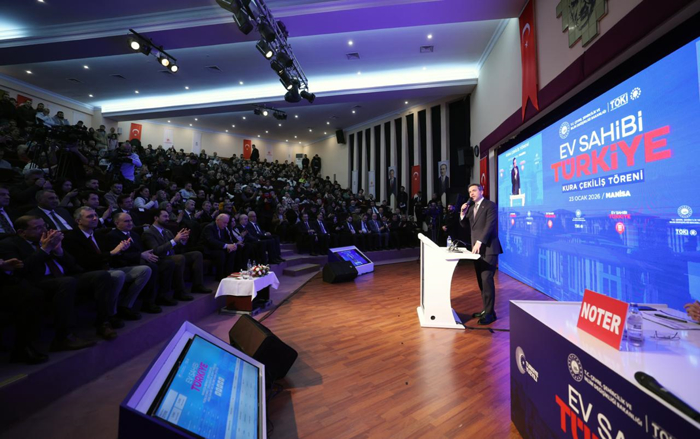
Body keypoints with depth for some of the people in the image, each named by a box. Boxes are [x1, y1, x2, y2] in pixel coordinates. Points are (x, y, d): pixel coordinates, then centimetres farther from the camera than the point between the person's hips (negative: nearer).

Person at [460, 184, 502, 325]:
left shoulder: (490, 205, -6)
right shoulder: (471, 207, 15)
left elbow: (489, 225, -17)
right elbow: (465, 226, 15)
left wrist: (479, 242, -24)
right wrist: (463, 213, -1)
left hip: (488, 248, -7)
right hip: (477, 248, 7)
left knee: (487, 280, -9)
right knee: (481, 281, 11)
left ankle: (490, 313, 0)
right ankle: (486, 309, 21)